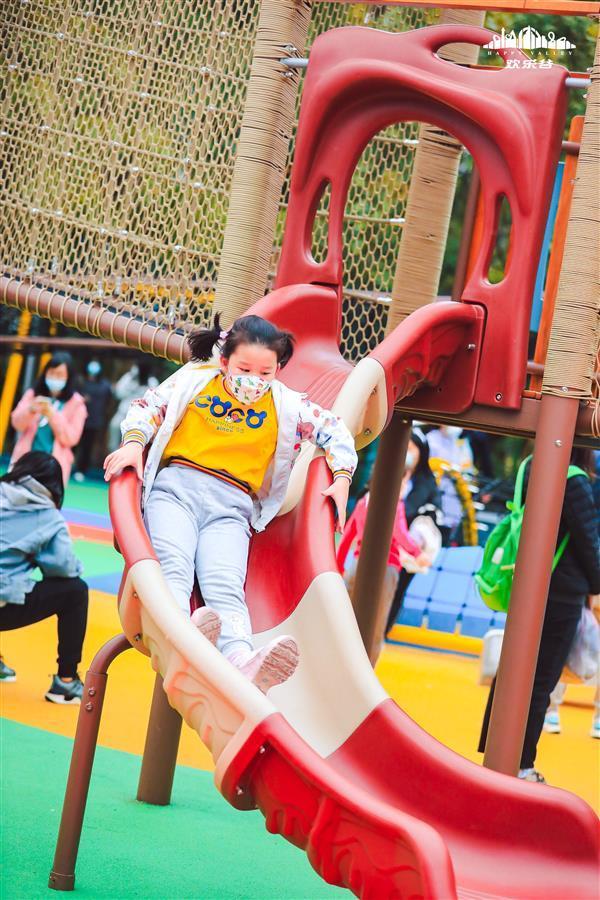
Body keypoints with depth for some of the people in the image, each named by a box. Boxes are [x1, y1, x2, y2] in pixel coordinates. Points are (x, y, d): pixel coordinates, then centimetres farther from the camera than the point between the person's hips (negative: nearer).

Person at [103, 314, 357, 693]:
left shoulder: (286, 405, 15)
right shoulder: (196, 379, 13)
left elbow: (335, 431, 20)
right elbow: (149, 406, 12)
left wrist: (342, 478, 5)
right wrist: (134, 443, -7)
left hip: (232, 506, 0)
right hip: (176, 487, 0)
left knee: (225, 586, -26)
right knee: (174, 566, -32)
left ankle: (243, 662, -56)